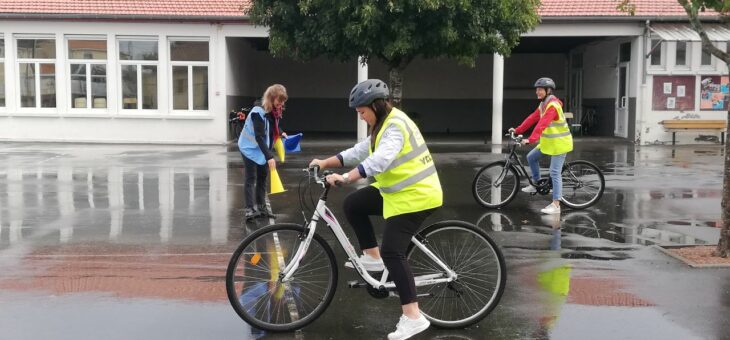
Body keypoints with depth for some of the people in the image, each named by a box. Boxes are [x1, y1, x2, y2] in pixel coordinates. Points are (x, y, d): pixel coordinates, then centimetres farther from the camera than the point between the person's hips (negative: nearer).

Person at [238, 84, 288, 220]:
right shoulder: (258, 112, -28)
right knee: (251, 178, -9)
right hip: (250, 147, -8)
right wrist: (269, 156, -39)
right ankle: (249, 209, -8)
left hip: (263, 148, 8)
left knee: (263, 176, 10)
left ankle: (261, 206, 18)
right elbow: (259, 136, -33)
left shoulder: (275, 111, -3)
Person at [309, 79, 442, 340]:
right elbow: (358, 152, 15)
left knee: (392, 252, -14)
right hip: (397, 191, 10)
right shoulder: (384, 126, 13)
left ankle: (413, 317, -9)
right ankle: (372, 257, 18)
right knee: (353, 205, 9)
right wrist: (325, 163, 9)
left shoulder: (395, 126, -20)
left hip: (415, 196, -10)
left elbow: (379, 160, -36)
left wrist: (346, 178, -41)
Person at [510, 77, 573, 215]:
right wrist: (517, 130, 6)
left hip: (559, 143, -10)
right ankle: (536, 184, 28)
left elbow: (542, 124, -32)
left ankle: (556, 205, -8)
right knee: (531, 157, 13)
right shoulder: (543, 105, 9)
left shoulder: (553, 105, -23)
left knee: (554, 173, -10)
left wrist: (531, 140, -39)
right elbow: (532, 118, 10)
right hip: (549, 141, 10)